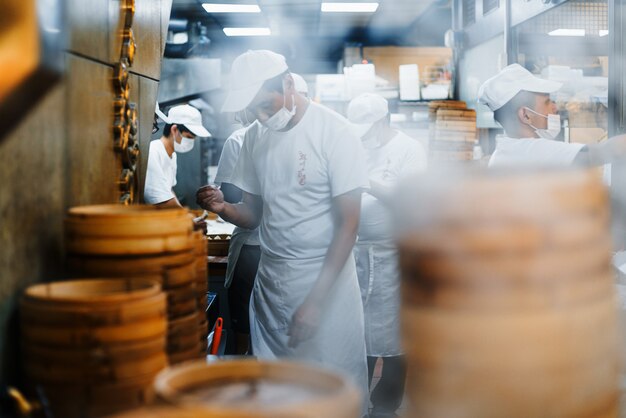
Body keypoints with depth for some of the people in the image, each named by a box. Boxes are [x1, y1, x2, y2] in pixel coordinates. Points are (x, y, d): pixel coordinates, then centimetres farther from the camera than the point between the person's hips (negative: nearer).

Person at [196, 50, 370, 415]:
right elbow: (253, 215, 12)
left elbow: (348, 223, -11)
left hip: (327, 275, -4)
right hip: (271, 278, 5)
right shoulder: (255, 137, 6)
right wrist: (223, 207, -11)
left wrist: (316, 300, -17)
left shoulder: (334, 131, -11)